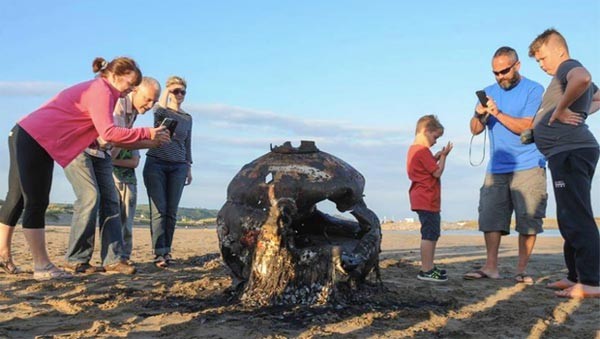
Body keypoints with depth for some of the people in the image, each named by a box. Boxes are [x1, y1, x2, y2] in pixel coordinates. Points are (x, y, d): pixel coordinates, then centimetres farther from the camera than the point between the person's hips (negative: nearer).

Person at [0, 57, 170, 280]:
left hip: (26, 136, 10)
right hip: (35, 141, -10)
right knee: (37, 204, -7)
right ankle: (42, 266, -3)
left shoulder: (95, 89, 16)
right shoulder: (101, 91, -15)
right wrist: (147, 133, -22)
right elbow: (108, 133, -25)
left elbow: (102, 132, 9)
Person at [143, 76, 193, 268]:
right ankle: (159, 253, -11)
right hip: (156, 164, -3)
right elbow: (160, 115, -20)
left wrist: (189, 168, 16)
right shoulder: (161, 111, 5)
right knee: (159, 210, -10)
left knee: (171, 212, -2)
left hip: (178, 167, 3)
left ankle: (167, 252, 2)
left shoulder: (187, 118, 16)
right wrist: (164, 97, -9)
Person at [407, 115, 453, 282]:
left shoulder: (414, 149, 17)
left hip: (422, 199, 11)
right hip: (427, 200, -11)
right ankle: (426, 270, -5)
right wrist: (443, 156, -4)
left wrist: (436, 157, 9)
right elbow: (437, 172, -15)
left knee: (432, 234, 17)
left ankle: (429, 266, 24)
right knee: (429, 234, -8)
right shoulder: (423, 151, -15)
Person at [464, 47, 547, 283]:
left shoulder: (534, 90, -2)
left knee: (528, 219, -3)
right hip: (497, 168, 4)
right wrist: (479, 115, -13)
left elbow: (527, 127, -13)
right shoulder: (489, 92, 14)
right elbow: (475, 130, 8)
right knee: (490, 217, -2)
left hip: (528, 168, -4)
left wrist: (497, 113, -19)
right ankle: (490, 267, 2)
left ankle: (521, 269, 5)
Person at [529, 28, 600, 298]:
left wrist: (561, 108, -20)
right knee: (569, 219, 14)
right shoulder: (571, 74, 25)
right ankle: (575, 277, 21)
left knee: (577, 218, -13)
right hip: (570, 152, 11)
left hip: (570, 151, -11)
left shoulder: (568, 67, -5)